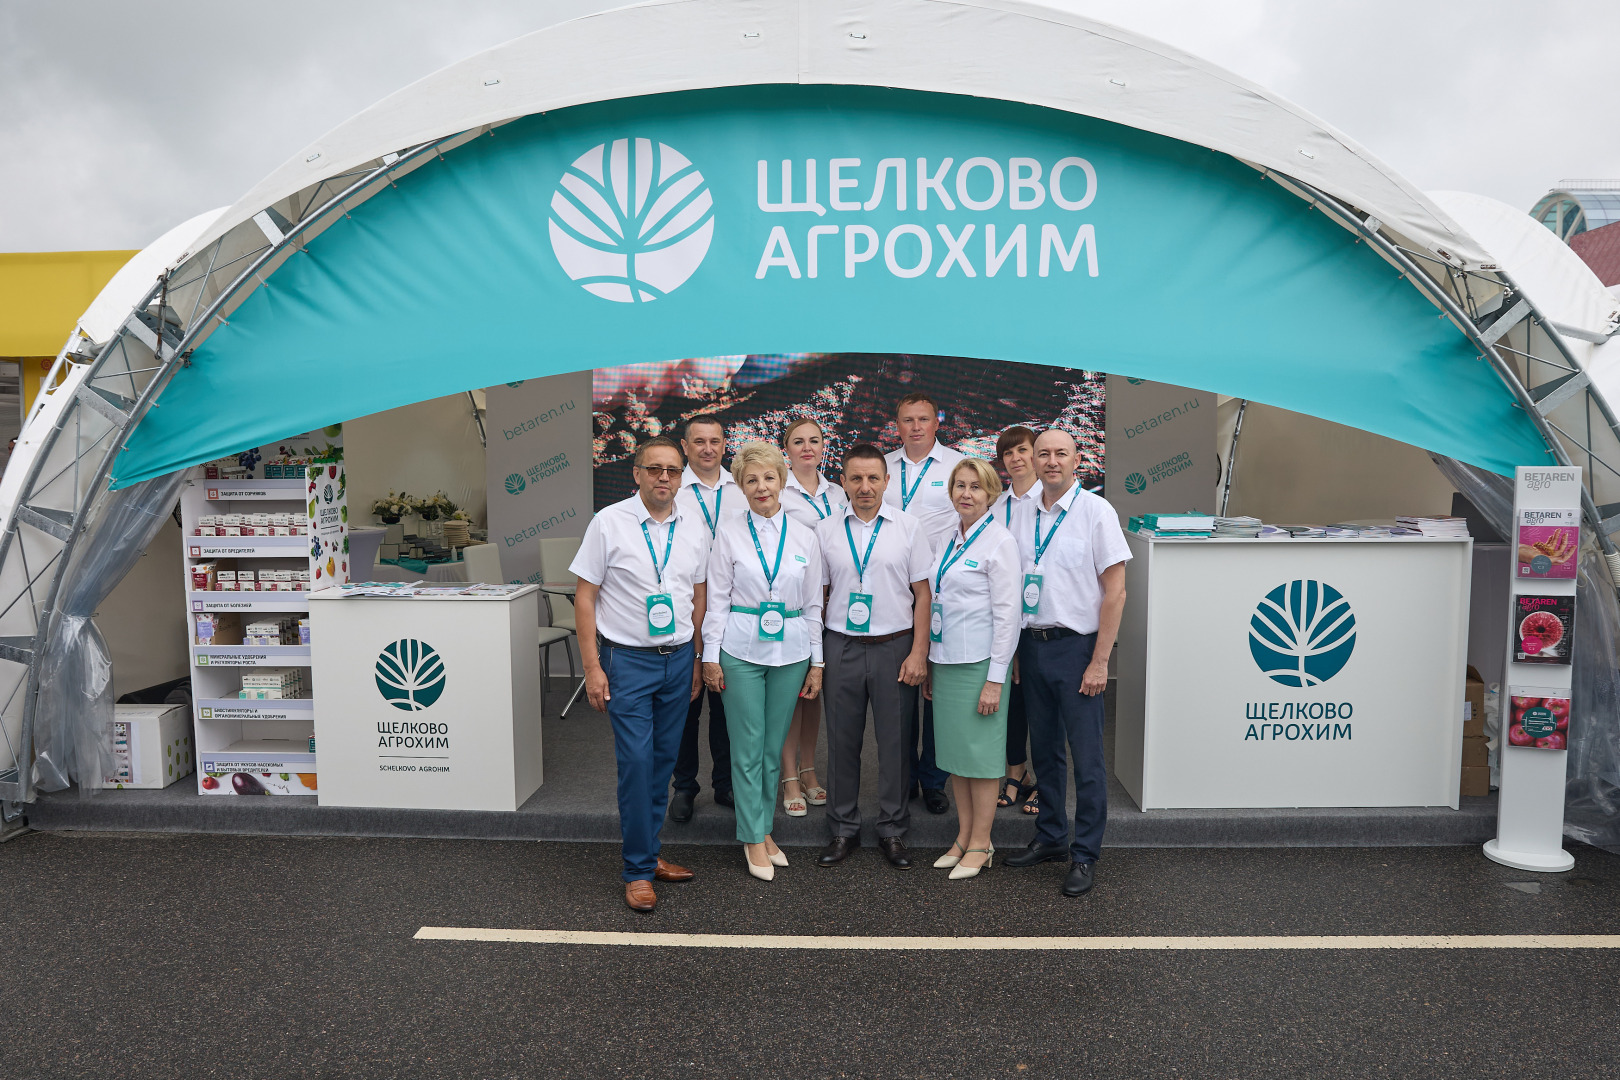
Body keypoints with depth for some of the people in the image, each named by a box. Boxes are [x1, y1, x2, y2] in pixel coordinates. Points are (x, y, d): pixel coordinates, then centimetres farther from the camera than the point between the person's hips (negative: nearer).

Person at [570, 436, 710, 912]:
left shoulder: (694, 530, 5)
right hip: (628, 659, -4)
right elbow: (585, 596, -5)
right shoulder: (609, 523, -6)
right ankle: (638, 870, 8)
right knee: (636, 762, -6)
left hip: (678, 658, 4)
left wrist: (696, 660, 13)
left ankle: (649, 854, 26)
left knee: (664, 761, 11)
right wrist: (592, 667, -9)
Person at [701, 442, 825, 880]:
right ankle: (754, 838, 15)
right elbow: (717, 599, 1)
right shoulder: (729, 534, 0)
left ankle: (762, 829, 25)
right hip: (741, 651, -2)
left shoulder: (805, 537, 5)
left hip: (790, 652, 2)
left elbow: (813, 605, 8)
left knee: (773, 747, 10)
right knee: (748, 748, 2)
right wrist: (711, 656, -3)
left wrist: (816, 662, 6)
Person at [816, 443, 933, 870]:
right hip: (841, 646, 1)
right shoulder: (825, 530, 5)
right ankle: (843, 830, 22)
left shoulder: (908, 527, 1)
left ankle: (893, 830, 20)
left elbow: (922, 593, 1)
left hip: (895, 646, -1)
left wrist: (918, 653, -6)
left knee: (895, 740, 5)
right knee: (842, 740, 7)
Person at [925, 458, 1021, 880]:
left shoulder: (1000, 541, -10)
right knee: (954, 750, 13)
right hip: (944, 661, 7)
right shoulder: (947, 538, 11)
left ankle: (981, 844, 14)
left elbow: (1007, 613, -13)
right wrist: (928, 664, 14)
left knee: (980, 751, 1)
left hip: (979, 663, -7)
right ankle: (963, 837, 25)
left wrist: (995, 678, -16)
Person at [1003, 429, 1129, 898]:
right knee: (1044, 749, 16)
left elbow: (1115, 590, -10)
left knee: (1086, 756, 1)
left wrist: (1100, 661, -13)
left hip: (1076, 647, -5)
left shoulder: (1095, 511, -8)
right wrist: (1013, 649, 8)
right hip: (1031, 644, 5)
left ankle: (1084, 855, 14)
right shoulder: (1021, 513, 7)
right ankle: (1050, 836, 31)